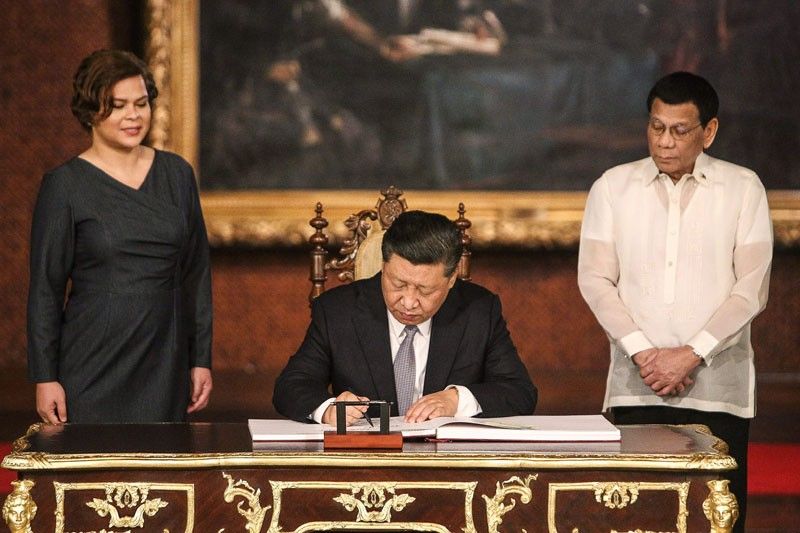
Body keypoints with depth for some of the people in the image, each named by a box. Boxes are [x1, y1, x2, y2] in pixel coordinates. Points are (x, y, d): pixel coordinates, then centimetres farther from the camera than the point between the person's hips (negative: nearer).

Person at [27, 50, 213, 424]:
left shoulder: (177, 175, 9)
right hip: (92, 372, -3)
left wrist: (201, 360, 7)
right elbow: (45, 288, -1)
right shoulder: (64, 185, -2)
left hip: (164, 366, 3)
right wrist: (45, 378, -6)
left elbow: (197, 273, 12)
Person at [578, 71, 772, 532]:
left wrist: (691, 355, -10)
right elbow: (595, 279, 4)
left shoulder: (743, 189, 5)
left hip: (718, 389, -1)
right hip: (636, 388, 1)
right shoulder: (613, 188, 9)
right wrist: (641, 352, -8)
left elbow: (752, 289, -1)